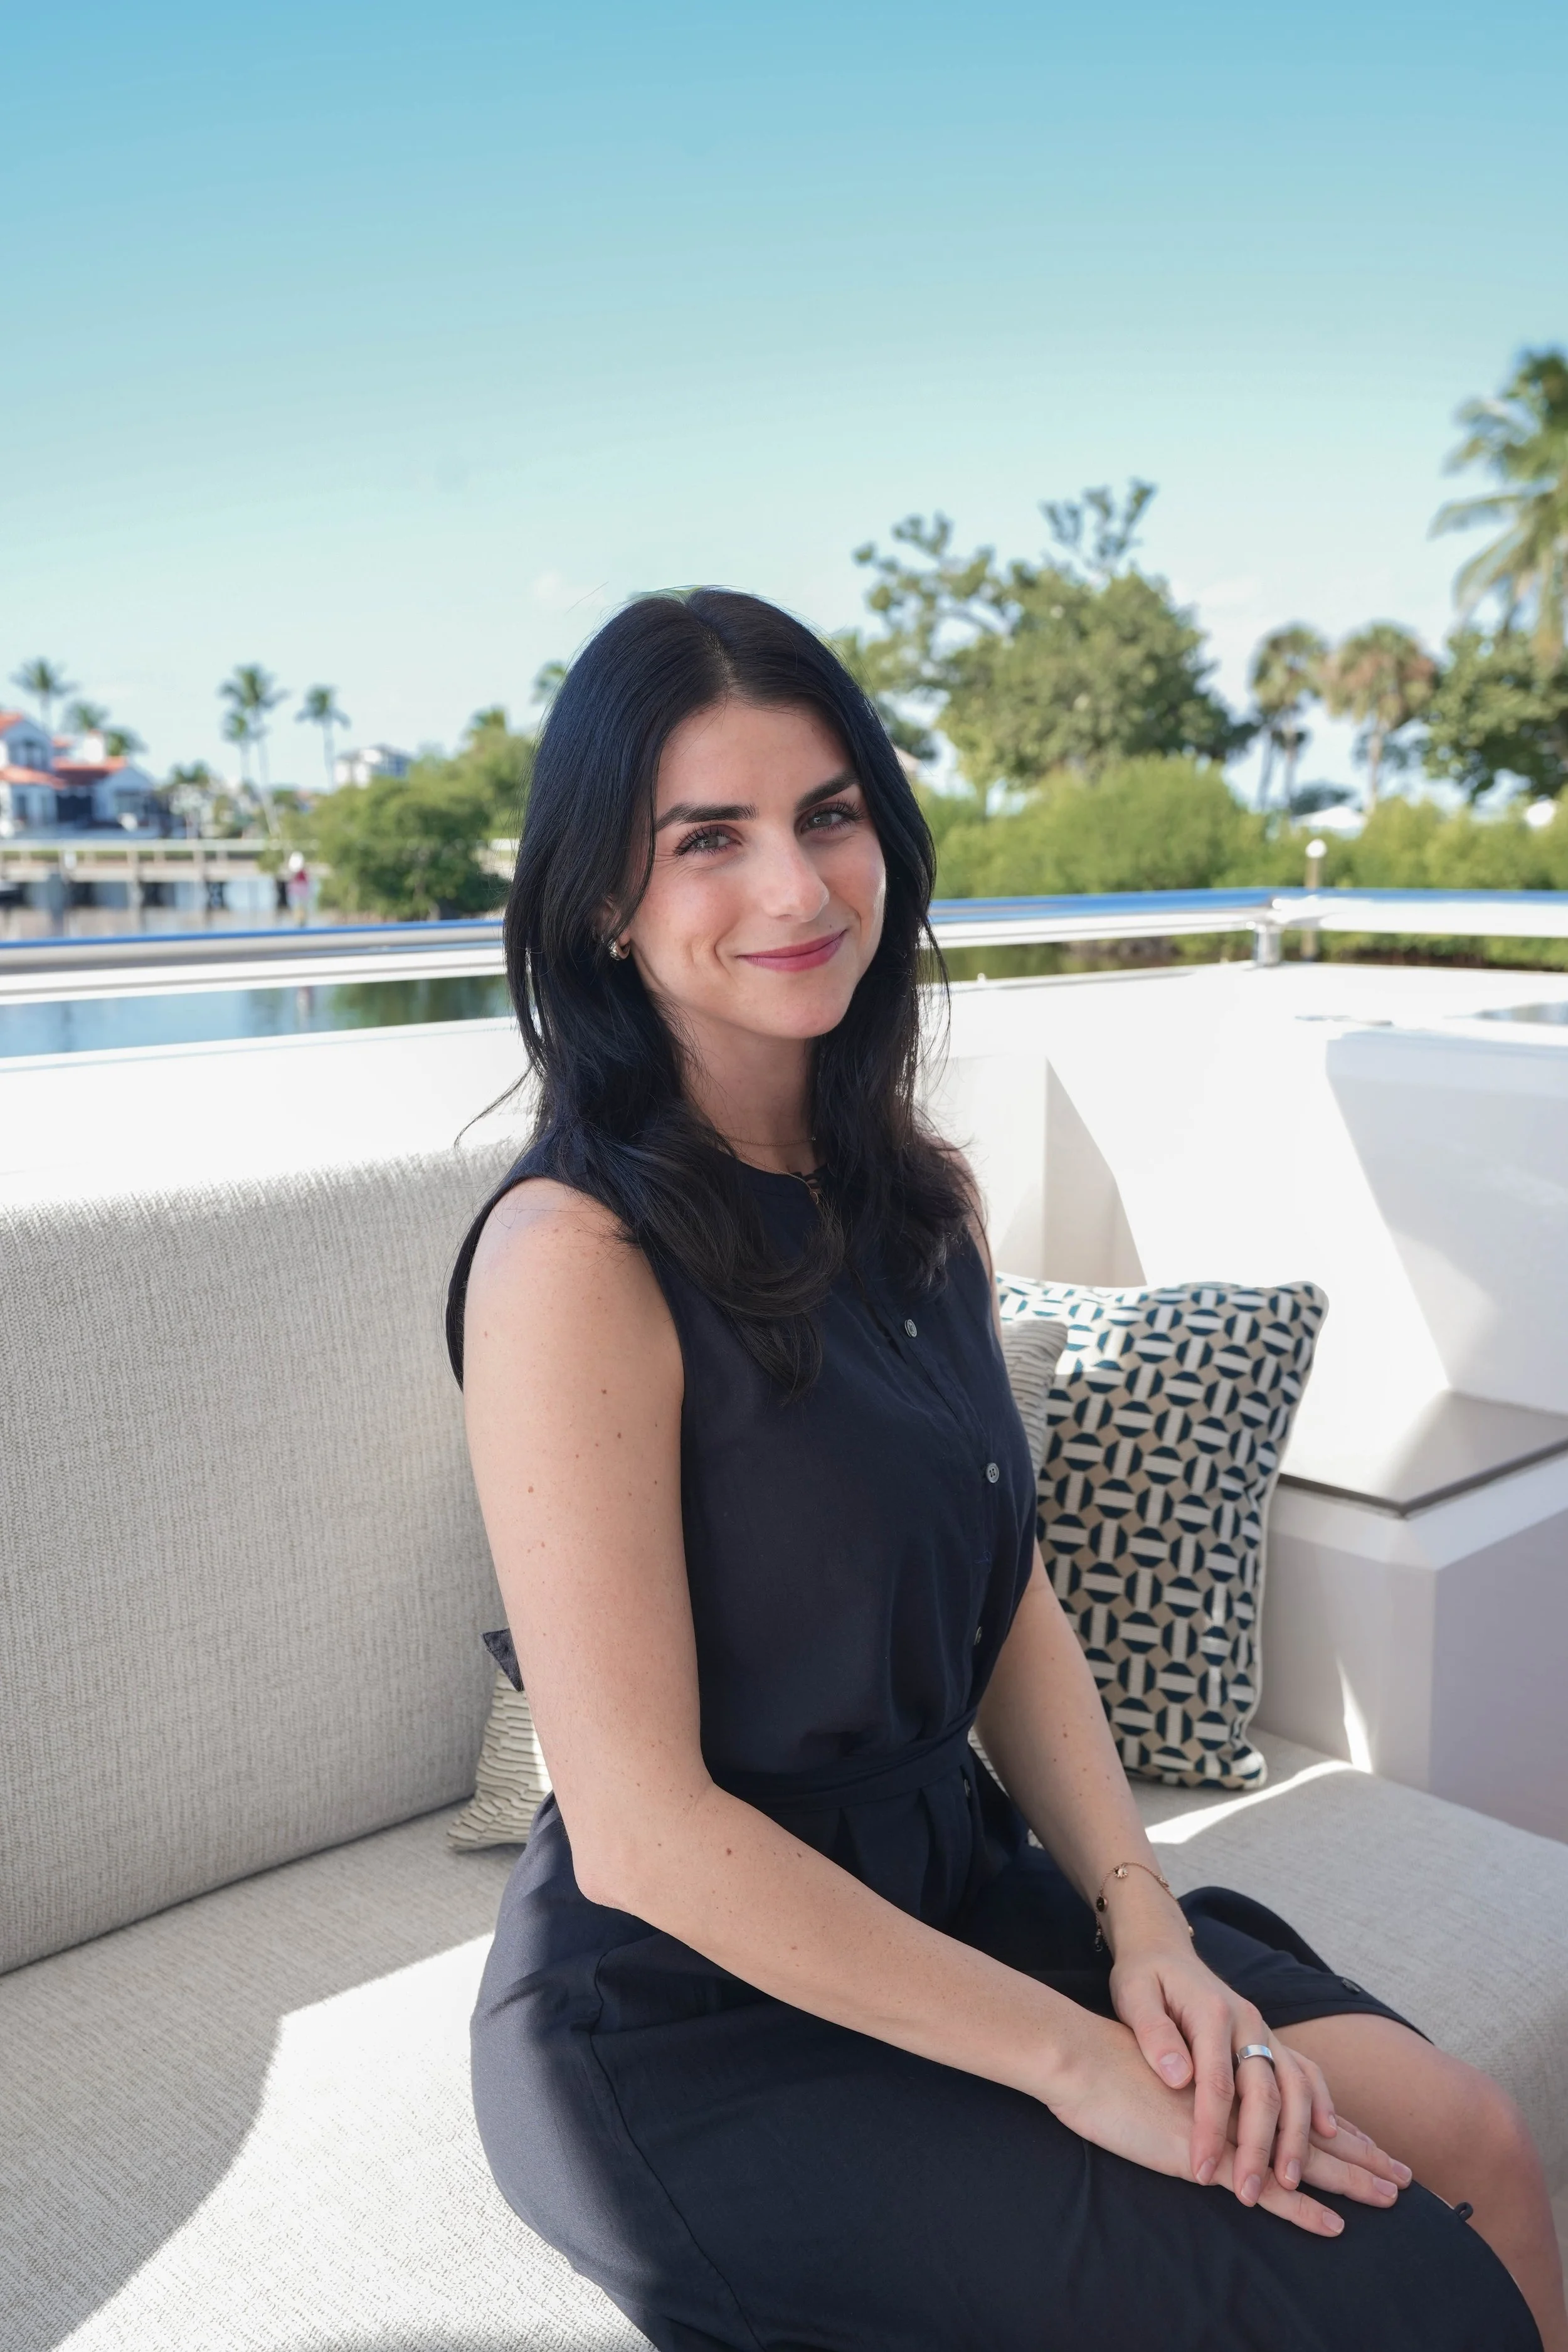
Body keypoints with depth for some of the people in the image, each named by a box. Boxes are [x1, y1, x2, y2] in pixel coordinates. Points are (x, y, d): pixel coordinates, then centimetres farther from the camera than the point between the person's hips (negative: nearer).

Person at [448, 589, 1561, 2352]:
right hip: (698, 2021, -7)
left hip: (947, 1879, 7)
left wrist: (1145, 1928, -7)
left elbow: (1009, 1605, 7)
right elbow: (642, 1837, -22)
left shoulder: (914, 1200, 4)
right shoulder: (575, 1253, -21)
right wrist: (1072, 2058, -18)